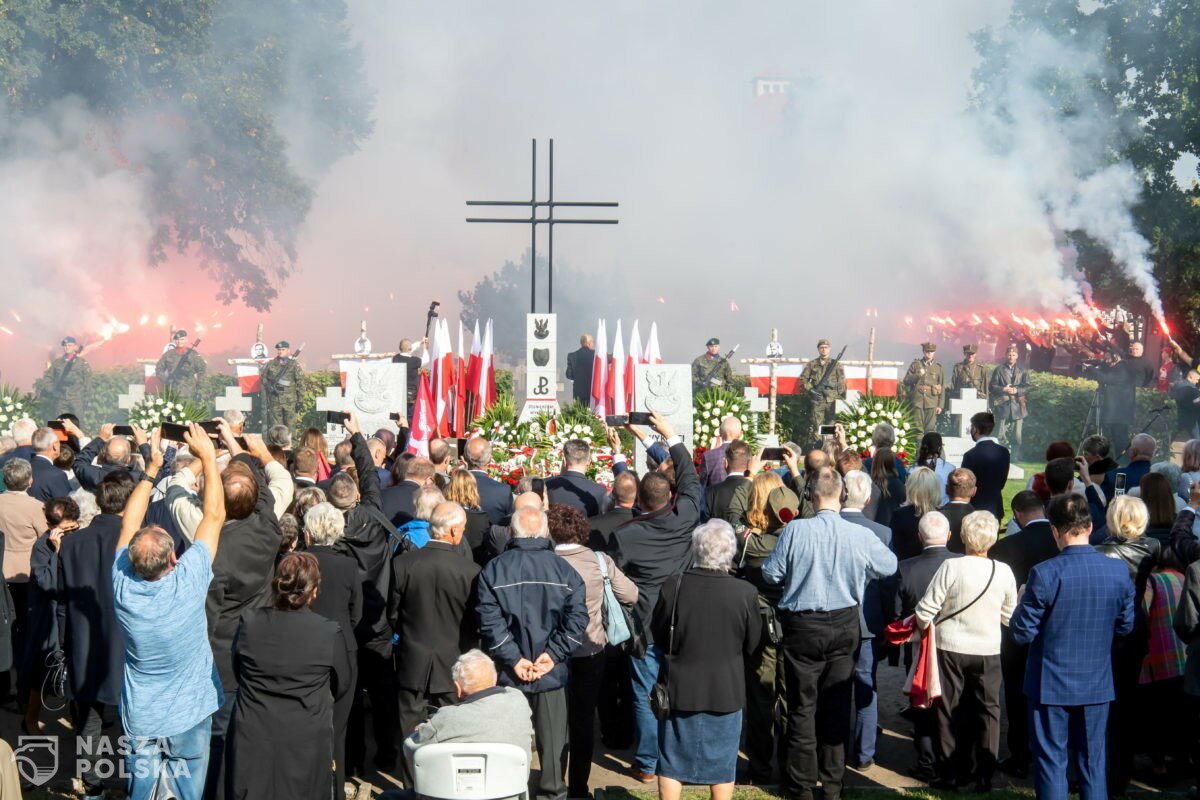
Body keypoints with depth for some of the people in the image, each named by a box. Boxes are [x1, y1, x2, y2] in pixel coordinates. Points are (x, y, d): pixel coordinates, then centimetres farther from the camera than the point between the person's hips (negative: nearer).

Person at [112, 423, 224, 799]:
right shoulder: (188, 583, -23)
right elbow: (214, 516, -15)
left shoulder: (123, 585, -16)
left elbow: (129, 523, 0)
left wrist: (151, 468, 2)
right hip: (189, 718, -2)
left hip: (139, 720, 2)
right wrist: (208, 456, -8)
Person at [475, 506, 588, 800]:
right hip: (552, 675, 0)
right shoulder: (564, 569, -3)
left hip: (508, 675, 0)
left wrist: (513, 659, -9)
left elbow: (489, 621, -11)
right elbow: (577, 619, -9)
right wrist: (553, 654, -8)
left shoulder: (493, 570, -4)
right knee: (552, 738, 11)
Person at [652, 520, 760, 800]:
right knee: (722, 765, 14)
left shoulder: (672, 588, -16)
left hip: (680, 686, 0)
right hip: (726, 690, 0)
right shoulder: (745, 593, -17)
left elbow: (659, 636, -2)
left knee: (672, 763, 14)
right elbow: (752, 644, -2)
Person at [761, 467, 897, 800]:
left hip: (803, 626, -2)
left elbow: (771, 573, -8)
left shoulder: (795, 530, -16)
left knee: (803, 705, 8)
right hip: (844, 625, 2)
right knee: (837, 704, 12)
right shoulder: (860, 535, -11)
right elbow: (889, 566, 5)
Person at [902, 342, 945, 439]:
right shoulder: (915, 365, 11)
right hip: (917, 400, 0)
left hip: (932, 402, 0)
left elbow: (942, 388, 9)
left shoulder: (939, 368, 10)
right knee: (918, 427, -2)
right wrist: (918, 375, -10)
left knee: (931, 428, -5)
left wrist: (940, 405, 3)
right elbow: (906, 381, 7)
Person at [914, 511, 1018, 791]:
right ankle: (984, 775, 14)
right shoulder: (1003, 571, -7)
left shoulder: (951, 567, -16)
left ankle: (952, 773, 14)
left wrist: (925, 626, 7)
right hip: (988, 650, 2)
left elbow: (926, 610, -14)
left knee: (951, 710, 9)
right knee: (987, 710, 12)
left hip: (951, 647, -2)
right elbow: (1009, 616, 4)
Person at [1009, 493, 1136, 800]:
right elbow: (1125, 626, 5)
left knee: (1051, 761, 8)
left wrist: (1021, 607, 5)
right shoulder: (1119, 571, -7)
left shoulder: (1044, 574, -20)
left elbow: (1022, 633, -14)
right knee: (1093, 761, 15)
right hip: (1097, 683, 4)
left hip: (1051, 685, -3)